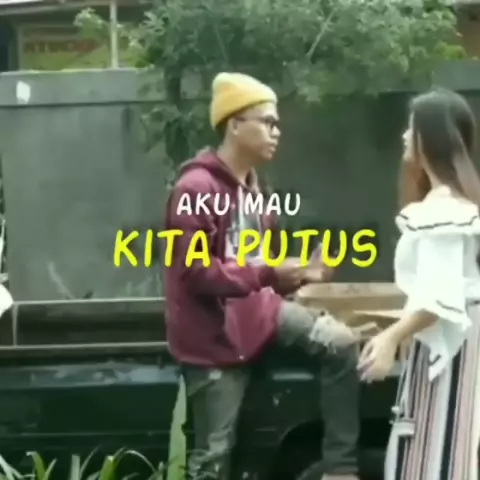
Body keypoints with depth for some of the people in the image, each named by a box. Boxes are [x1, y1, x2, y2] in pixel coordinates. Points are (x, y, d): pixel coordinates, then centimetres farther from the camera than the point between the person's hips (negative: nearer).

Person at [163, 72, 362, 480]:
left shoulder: (250, 183, 9)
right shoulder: (196, 189, -19)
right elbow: (197, 272, -24)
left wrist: (299, 274, 0)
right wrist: (268, 274, -28)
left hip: (256, 308, 8)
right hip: (214, 334, -7)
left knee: (342, 344, -7)